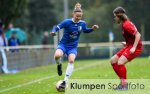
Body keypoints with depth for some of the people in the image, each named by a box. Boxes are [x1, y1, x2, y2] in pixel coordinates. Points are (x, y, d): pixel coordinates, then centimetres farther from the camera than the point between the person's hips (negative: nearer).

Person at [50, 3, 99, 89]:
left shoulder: (82, 23, -4)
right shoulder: (67, 22, -16)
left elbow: (85, 30, 17)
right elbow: (57, 27, -12)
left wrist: (92, 29, 1)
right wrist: (53, 32, -33)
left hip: (73, 47, 2)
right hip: (63, 44, -2)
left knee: (71, 60, -25)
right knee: (57, 55, -33)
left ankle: (65, 81, -19)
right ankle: (59, 65, 5)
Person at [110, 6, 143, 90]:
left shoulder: (126, 24, -18)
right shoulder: (125, 24, 11)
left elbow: (138, 34, -25)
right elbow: (134, 34, 21)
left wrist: (134, 47, -30)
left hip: (135, 47, -11)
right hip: (129, 46, 11)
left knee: (120, 62, -24)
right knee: (113, 61, 10)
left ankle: (124, 84, -13)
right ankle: (123, 81, 14)